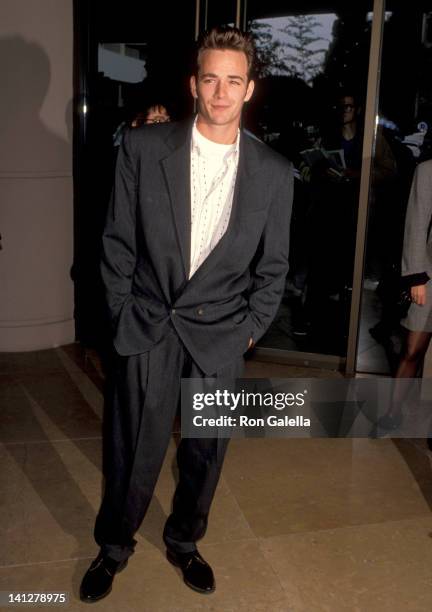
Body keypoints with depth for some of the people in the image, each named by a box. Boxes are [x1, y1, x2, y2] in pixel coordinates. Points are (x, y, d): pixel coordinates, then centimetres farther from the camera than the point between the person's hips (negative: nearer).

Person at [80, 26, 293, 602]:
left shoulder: (274, 172, -2)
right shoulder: (142, 148, -5)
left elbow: (273, 266, 6)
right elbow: (118, 242, 1)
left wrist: (250, 329, 1)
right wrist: (124, 314, 0)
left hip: (221, 334, 2)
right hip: (147, 328, -1)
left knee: (206, 450, 14)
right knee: (132, 448, 8)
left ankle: (184, 540, 41)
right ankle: (113, 547, 35)